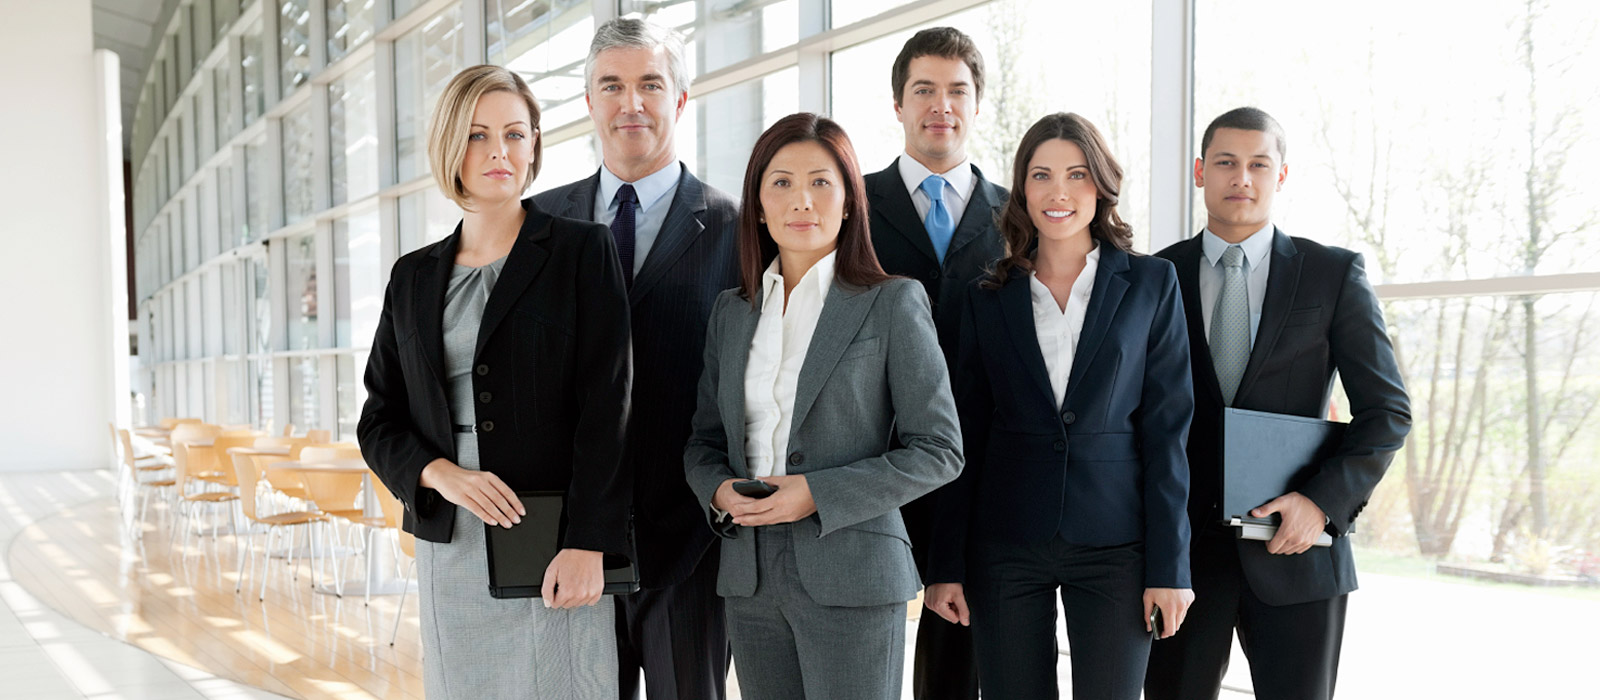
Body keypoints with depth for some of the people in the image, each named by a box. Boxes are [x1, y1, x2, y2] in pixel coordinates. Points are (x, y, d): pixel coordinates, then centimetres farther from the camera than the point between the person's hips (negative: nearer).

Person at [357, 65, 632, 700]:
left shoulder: (582, 251, 0)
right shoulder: (414, 277, 13)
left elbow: (605, 404, -7)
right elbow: (379, 420, 12)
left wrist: (586, 544, -15)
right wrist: (441, 474, -9)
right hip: (449, 546, 4)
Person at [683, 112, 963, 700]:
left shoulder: (893, 304, -4)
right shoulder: (731, 311, 11)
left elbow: (939, 449, -6)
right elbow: (704, 439, 16)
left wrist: (820, 494, -15)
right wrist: (719, 490, -6)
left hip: (850, 578, -4)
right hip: (752, 578, 4)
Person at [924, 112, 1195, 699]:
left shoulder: (1151, 285, 3)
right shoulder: (988, 300, 6)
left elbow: (1166, 428, 0)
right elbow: (967, 437, 6)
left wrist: (1169, 564, -5)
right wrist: (947, 566, 3)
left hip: (1113, 544, -1)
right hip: (1005, 548, 1)